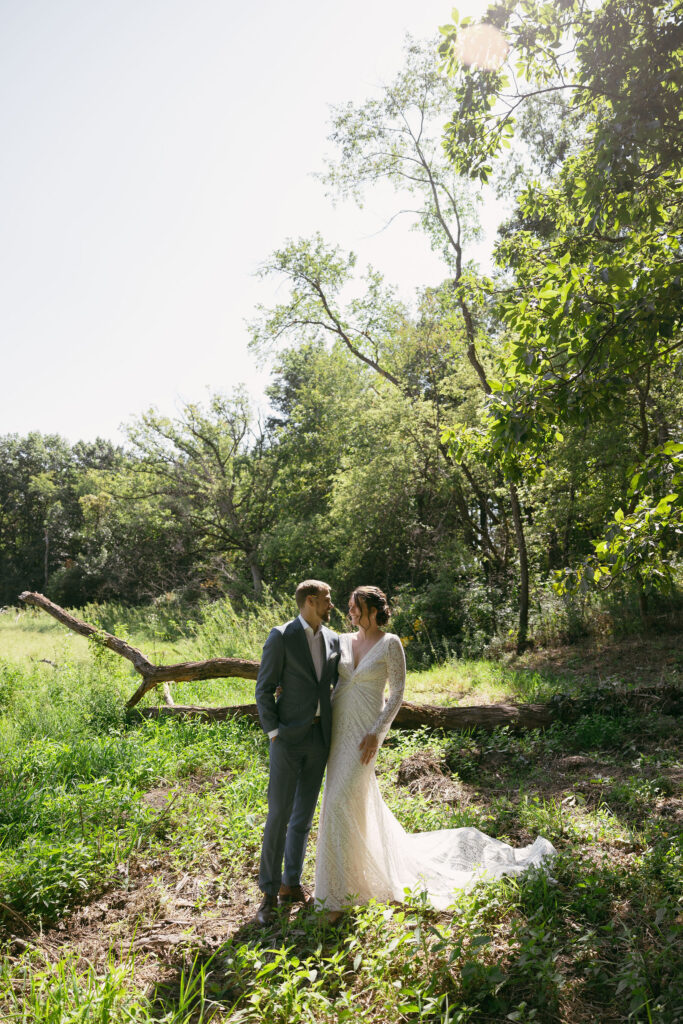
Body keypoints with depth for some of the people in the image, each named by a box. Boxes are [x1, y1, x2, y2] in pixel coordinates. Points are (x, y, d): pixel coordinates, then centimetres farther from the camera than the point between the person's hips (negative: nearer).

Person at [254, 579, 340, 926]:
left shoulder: (332, 639, 6)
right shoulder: (281, 636, -11)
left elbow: (342, 682, 17)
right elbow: (264, 689, -10)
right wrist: (273, 734, -14)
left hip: (320, 736, 6)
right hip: (288, 736, -5)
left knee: (304, 813, 13)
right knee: (279, 814, -2)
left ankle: (291, 884, 28)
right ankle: (269, 893, 13)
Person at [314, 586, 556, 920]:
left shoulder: (390, 644, -10)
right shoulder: (343, 641, 6)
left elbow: (397, 694, -10)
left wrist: (376, 733, -16)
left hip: (365, 730, -6)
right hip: (338, 727, 6)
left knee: (340, 802, -9)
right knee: (361, 798, 17)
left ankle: (339, 892, 4)